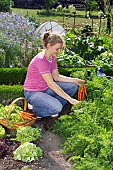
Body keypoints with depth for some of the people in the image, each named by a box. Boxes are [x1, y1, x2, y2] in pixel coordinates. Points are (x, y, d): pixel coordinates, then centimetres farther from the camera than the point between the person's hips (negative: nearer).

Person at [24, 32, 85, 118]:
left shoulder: (52, 57, 2)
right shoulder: (41, 60, -26)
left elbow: (57, 77, 7)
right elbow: (51, 84, -29)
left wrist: (74, 80, -7)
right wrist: (69, 99, -28)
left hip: (45, 89, 9)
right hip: (33, 93, -9)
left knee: (73, 86, 0)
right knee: (57, 108, -31)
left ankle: (50, 105, -1)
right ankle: (35, 108, -4)